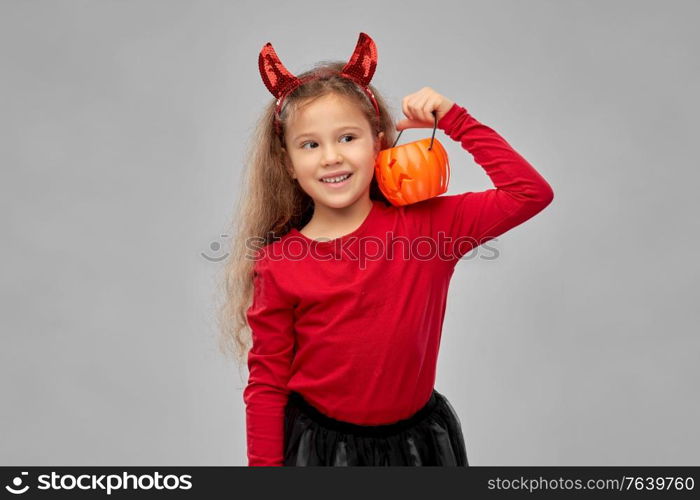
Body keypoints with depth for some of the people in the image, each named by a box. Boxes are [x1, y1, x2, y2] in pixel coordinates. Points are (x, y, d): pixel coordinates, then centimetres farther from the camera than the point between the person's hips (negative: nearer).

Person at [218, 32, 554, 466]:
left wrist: (454, 119, -13)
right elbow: (267, 383, -5)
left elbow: (531, 192, -14)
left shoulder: (425, 224, -10)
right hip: (317, 443, -1)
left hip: (418, 441, 2)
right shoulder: (277, 266, -11)